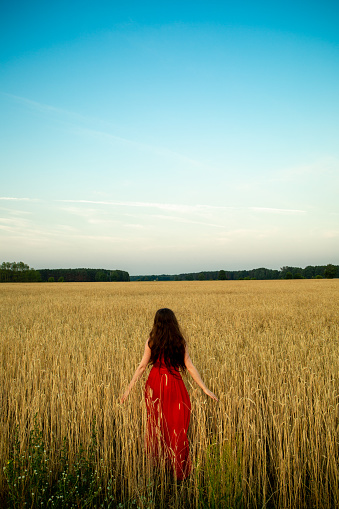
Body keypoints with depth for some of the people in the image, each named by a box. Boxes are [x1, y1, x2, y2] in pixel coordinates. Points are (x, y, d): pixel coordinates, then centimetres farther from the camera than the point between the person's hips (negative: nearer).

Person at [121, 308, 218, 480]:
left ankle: (154, 464, 28)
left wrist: (129, 388, 2)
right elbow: (190, 367, -5)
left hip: (155, 383, 1)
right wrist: (205, 389, -2)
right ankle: (178, 470, 16)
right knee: (177, 426, 9)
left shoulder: (151, 341, -3)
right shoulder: (180, 342, -3)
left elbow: (142, 366, -4)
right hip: (174, 384, -1)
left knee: (155, 423, 17)